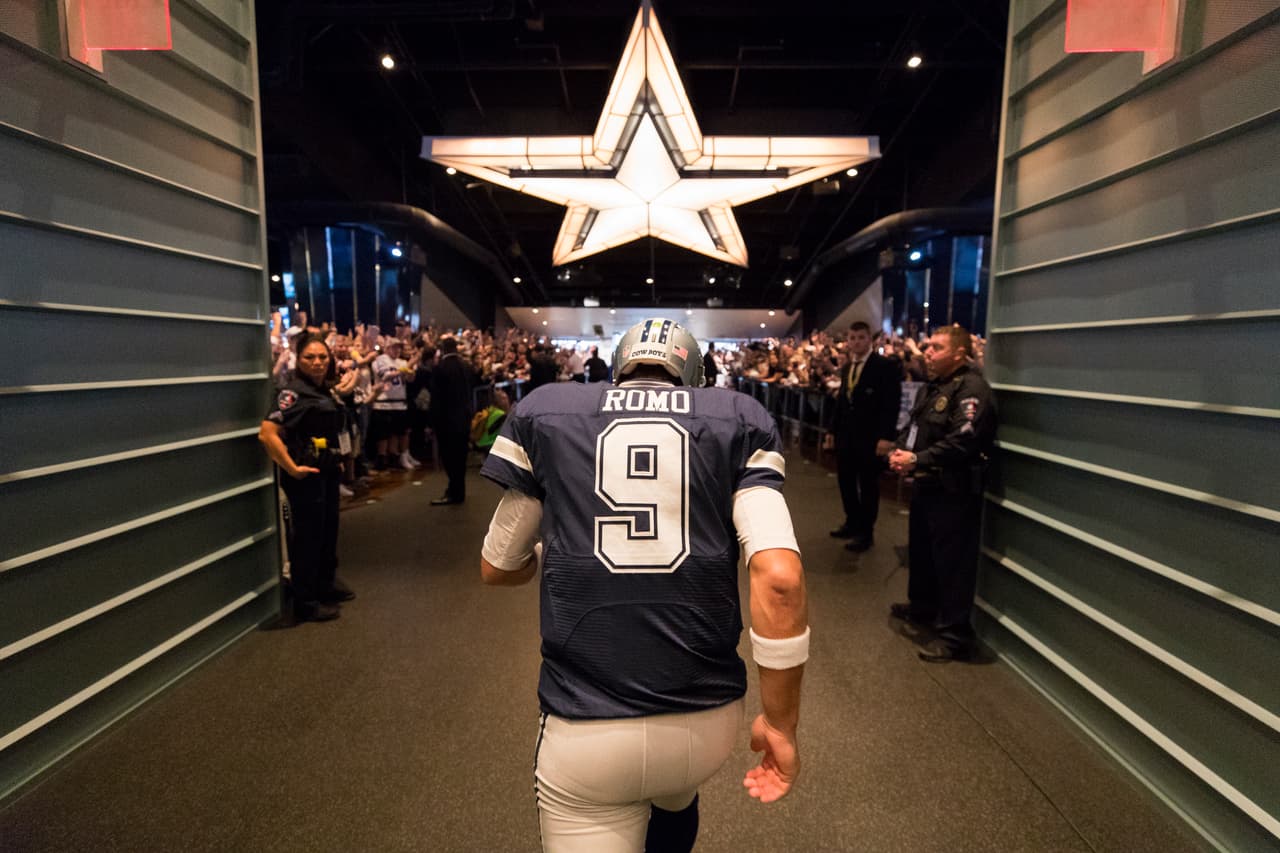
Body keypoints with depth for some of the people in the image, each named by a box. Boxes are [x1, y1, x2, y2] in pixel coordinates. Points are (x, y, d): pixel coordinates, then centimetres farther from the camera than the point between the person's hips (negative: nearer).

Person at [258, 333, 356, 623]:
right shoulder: (294, 392, -18)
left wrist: (337, 459, 16)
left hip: (328, 472, 9)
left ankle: (326, 584, 38)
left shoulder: (324, 390, 8)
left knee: (328, 530, 20)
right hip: (307, 476, -9)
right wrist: (292, 468, -24)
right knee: (308, 536, 2)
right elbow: (267, 433, -28)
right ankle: (305, 603, 16)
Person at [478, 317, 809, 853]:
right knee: (674, 807, 36)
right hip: (708, 720, 4)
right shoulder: (738, 420, 2)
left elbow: (497, 569, 12)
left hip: (587, 725, -3)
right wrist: (782, 723, 0)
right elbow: (780, 576, -11)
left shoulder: (545, 412, 4)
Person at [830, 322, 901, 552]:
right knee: (846, 481, 14)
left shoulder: (885, 366, -10)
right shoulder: (846, 368, 13)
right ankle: (852, 523, 30)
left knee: (868, 485, 4)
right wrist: (833, 430, 13)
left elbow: (892, 403, -15)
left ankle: (866, 532, 16)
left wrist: (886, 436, -21)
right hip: (846, 436, 7)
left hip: (869, 437, -7)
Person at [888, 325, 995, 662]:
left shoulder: (972, 388, -17)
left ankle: (955, 635, 7)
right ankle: (922, 606, 42)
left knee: (952, 561, -3)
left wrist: (917, 460, -24)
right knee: (920, 550, 23)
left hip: (954, 490, -10)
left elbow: (963, 441, -27)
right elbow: (913, 426, 19)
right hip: (926, 484, 10)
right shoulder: (931, 387, 14)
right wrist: (899, 449, -1)